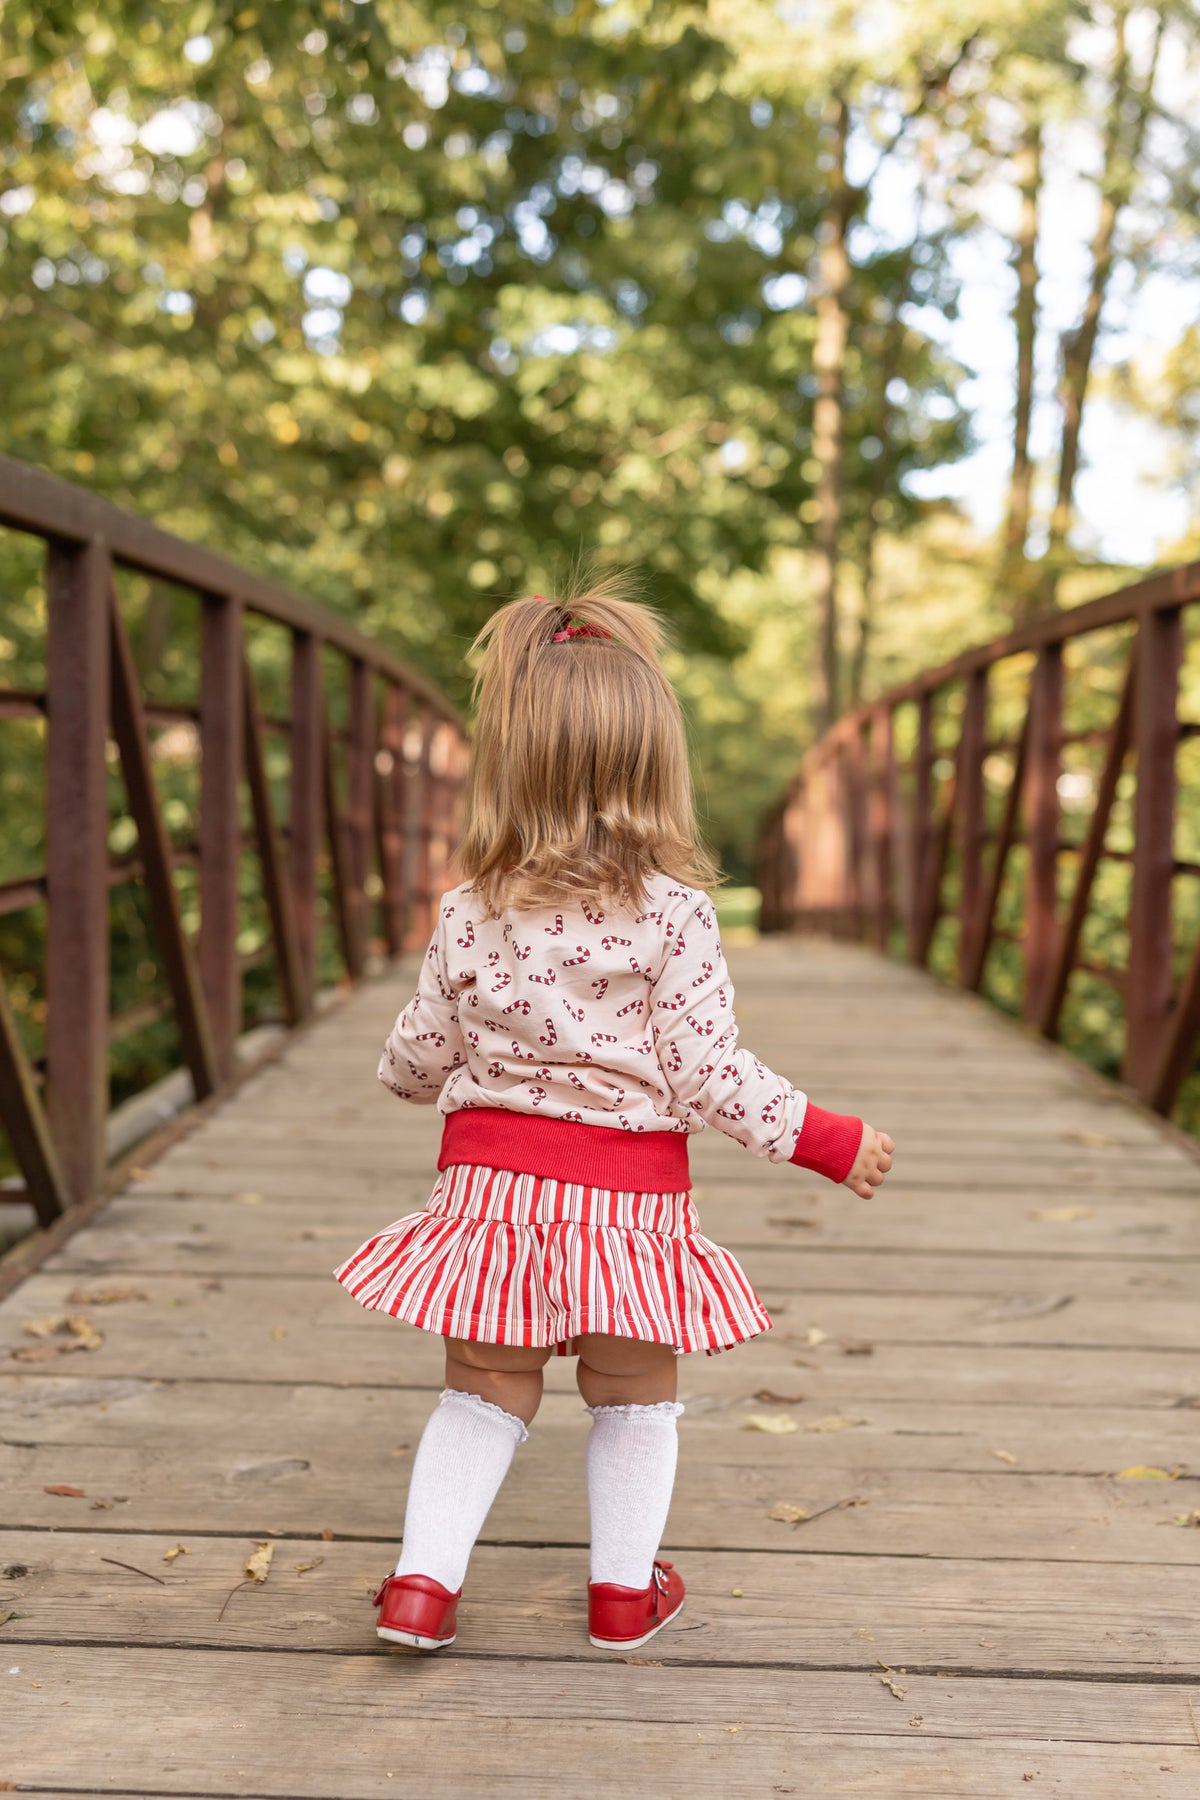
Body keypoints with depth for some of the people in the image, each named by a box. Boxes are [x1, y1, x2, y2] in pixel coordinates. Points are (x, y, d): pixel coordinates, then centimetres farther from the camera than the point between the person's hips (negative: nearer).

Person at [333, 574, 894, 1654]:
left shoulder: (472, 915, -2)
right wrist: (828, 1141, -2)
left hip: (494, 1185, 2)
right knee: (634, 1398, 18)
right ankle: (626, 1590, 29)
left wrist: (402, 1068, 33)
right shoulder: (674, 914, -11)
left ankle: (423, 1581, 16)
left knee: (485, 1393, 19)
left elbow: (423, 1054, 8)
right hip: (628, 1191, -2)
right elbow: (709, 1069, -12)